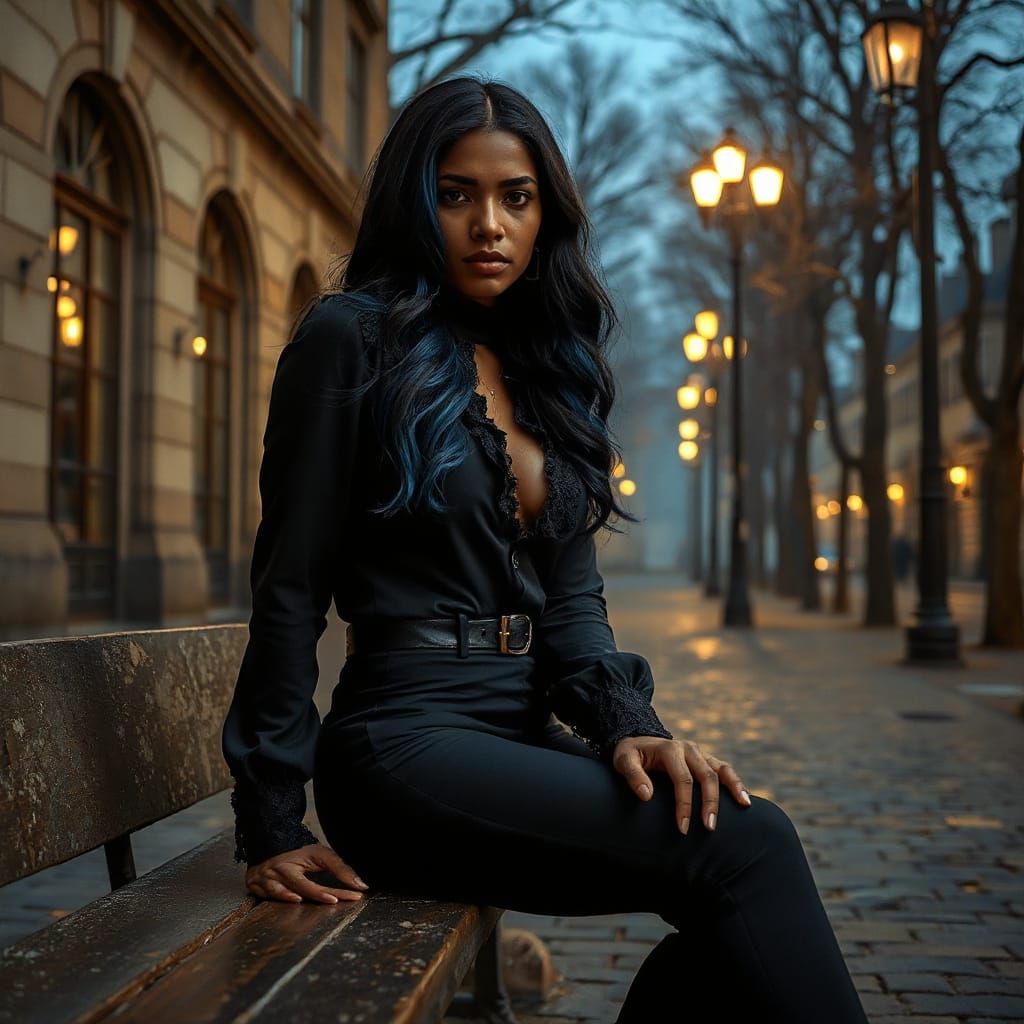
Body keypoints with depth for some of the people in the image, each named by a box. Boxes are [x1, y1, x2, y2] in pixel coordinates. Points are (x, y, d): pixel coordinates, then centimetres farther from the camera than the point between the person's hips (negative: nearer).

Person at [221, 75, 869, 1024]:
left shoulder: (547, 369, 17)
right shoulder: (353, 338, -2)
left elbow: (572, 593, 10)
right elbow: (292, 584, -5)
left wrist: (627, 722, -10)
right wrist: (272, 823, -6)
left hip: (526, 734, 6)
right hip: (406, 741, -6)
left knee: (736, 927, -21)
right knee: (747, 849, -25)